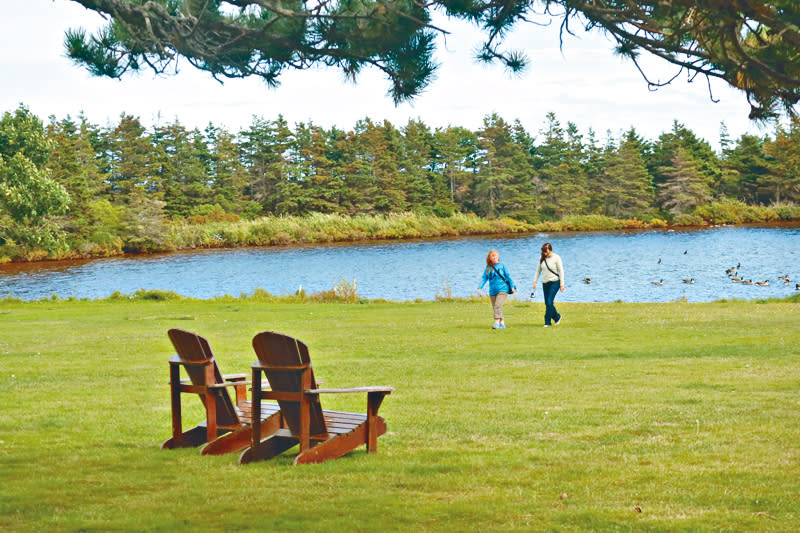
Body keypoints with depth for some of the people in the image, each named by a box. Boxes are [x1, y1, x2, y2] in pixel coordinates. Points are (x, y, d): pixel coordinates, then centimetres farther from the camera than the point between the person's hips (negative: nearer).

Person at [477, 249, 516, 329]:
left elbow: (508, 276, 3)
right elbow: (484, 278, 5)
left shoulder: (501, 265, -1)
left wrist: (512, 287, 1)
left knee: (498, 305, -21)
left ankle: (497, 322, -24)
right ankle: (502, 323, 18)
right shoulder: (488, 267, 7)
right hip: (492, 291, 5)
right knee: (495, 308, 6)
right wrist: (480, 288, -8)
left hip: (502, 289, -5)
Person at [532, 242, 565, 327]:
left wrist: (562, 284, -11)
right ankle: (557, 317, 26)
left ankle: (547, 322, -4)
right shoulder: (542, 258, 4)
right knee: (547, 303, 5)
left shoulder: (556, 258, -9)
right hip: (545, 283, 5)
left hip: (554, 282, -5)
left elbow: (561, 271, -7)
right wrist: (534, 282, 9)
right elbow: (538, 271, 13)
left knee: (549, 302, -13)